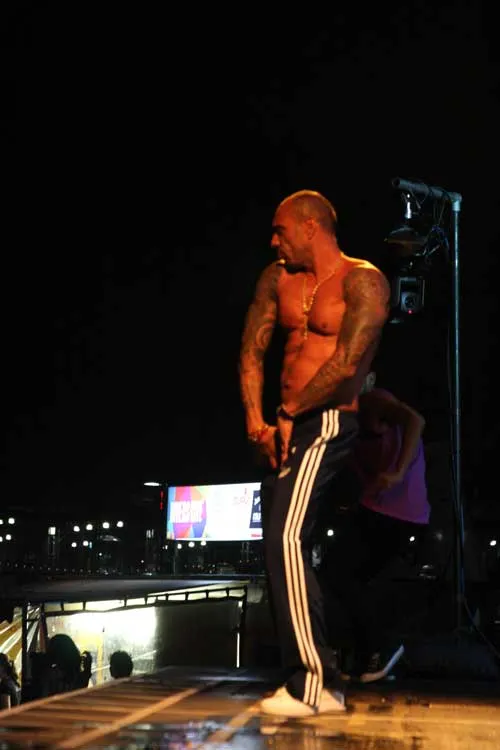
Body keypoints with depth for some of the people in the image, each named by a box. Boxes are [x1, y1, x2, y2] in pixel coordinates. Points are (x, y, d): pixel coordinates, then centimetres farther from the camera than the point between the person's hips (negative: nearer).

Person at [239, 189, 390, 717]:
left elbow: (346, 364, -18)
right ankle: (327, 686, 16)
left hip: (328, 424, -8)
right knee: (279, 545, 8)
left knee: (286, 538, -21)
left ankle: (309, 685, -16)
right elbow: (252, 351, 10)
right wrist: (256, 421, -2)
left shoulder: (362, 281, -7)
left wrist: (289, 413, -10)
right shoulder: (278, 279, 14)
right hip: (284, 429, 8)